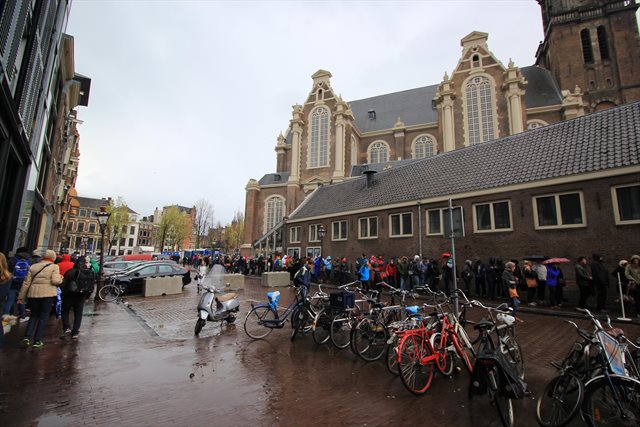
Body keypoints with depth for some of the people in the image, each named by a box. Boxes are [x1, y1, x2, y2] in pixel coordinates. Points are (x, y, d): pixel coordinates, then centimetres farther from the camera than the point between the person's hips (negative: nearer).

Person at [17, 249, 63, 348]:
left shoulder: (33, 267, 10)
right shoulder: (54, 267, -4)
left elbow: (26, 283, 9)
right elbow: (55, 281, -15)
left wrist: (21, 296, 15)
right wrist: (60, 278, 6)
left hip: (33, 293, 4)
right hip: (48, 294, -4)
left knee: (34, 315, 19)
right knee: (43, 317, 6)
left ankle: (27, 336, 6)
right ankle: (37, 341, 7)